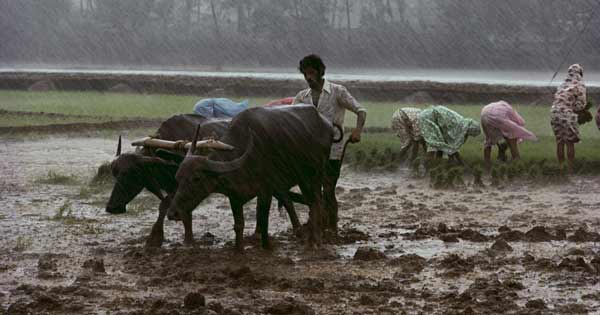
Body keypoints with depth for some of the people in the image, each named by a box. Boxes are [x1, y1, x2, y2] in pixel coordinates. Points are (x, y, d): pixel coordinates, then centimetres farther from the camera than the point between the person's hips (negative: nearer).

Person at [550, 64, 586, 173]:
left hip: (554, 113, 6)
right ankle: (570, 169, 4)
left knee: (560, 142, 14)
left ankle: (561, 167, 19)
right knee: (570, 143, 3)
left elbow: (558, 100, 14)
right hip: (567, 115, -6)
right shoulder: (579, 85, -3)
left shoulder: (563, 85, 17)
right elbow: (580, 105, -8)